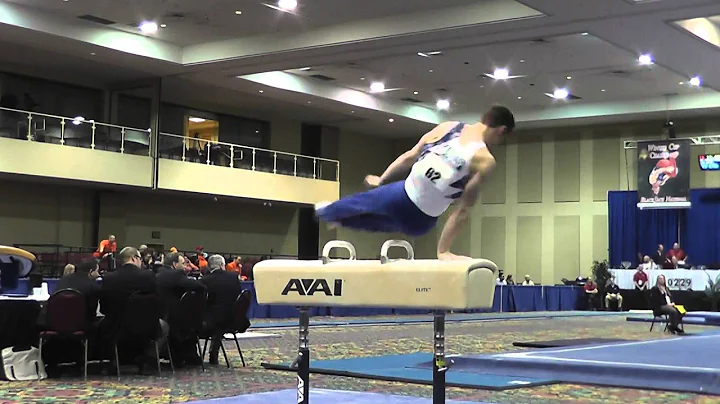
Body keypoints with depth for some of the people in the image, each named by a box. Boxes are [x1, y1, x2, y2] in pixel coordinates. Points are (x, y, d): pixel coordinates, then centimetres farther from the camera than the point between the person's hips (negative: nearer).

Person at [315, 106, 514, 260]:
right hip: (418, 222, -2)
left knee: (361, 202, 36)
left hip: (400, 195, 2)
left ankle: (327, 212, 66)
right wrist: (443, 251, -7)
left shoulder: (446, 127, -1)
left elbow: (409, 157, 9)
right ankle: (339, 218, 56)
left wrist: (381, 180, 23)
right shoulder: (485, 161, -12)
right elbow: (463, 210, -12)